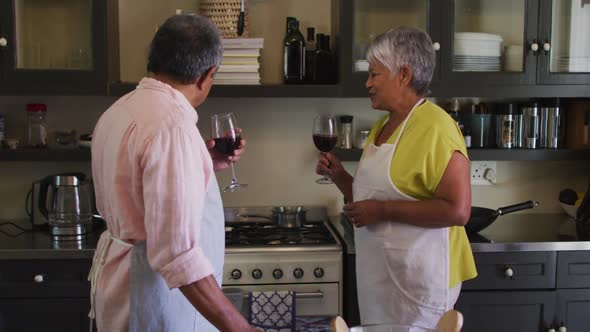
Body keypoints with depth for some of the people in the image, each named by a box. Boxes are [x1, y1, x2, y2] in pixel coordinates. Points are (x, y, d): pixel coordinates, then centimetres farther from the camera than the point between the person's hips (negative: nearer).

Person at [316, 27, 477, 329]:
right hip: (378, 274, 8)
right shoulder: (381, 127, 10)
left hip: (419, 278, -8)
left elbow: (457, 210, -24)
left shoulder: (435, 128, -17)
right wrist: (339, 176, 2)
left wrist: (383, 211, -23)